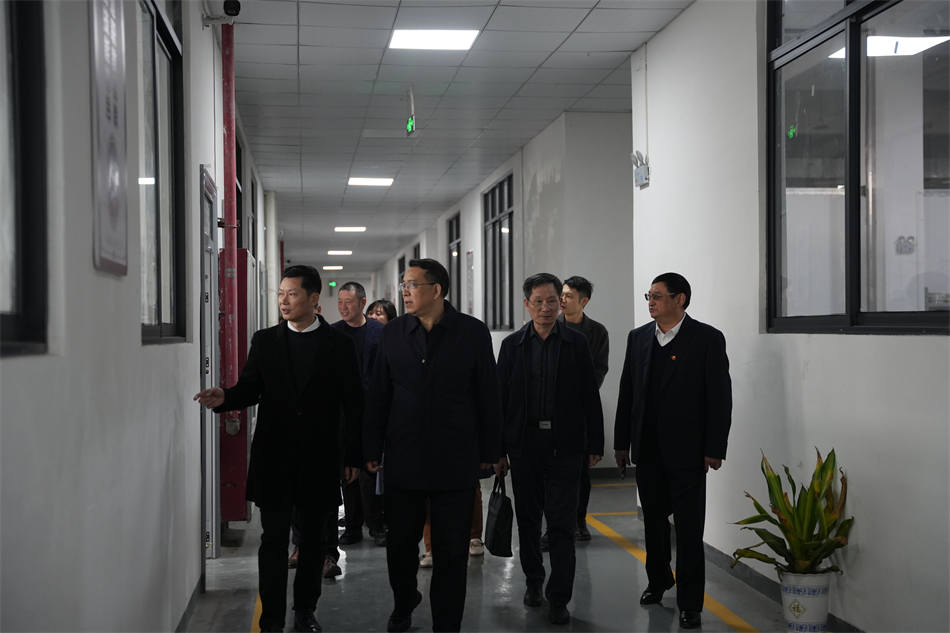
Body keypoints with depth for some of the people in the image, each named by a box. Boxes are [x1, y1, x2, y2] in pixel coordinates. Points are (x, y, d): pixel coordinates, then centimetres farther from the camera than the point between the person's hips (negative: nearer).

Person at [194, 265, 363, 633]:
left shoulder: (338, 346, 0)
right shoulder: (264, 341, 5)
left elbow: (353, 405, 1)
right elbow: (250, 388, 6)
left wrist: (352, 457, -1)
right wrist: (225, 398, -16)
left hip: (319, 460, 0)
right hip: (274, 458, 1)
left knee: (312, 539, 11)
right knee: (273, 539, 1)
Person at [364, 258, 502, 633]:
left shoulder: (472, 333, -2)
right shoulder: (393, 333, 5)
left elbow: (487, 397, 1)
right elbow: (379, 396, 7)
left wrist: (489, 452, 1)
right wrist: (372, 450, 5)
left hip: (454, 461, -2)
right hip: (403, 459, 2)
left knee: (451, 551, 4)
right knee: (400, 542, 12)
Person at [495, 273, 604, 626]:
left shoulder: (576, 343, 2)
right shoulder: (513, 345, 5)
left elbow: (590, 396, 4)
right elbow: (501, 398, 4)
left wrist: (595, 444, 1)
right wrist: (497, 450, 1)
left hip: (564, 447, -2)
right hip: (524, 444, 2)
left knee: (562, 524, -4)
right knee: (528, 519, 12)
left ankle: (558, 599, 2)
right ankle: (533, 581, 30)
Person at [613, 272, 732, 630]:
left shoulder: (708, 339, -6)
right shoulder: (638, 338, 9)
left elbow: (720, 397, -8)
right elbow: (627, 393, 11)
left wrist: (714, 449, -12)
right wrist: (621, 442, 9)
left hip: (687, 450, -5)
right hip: (648, 449, 5)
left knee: (689, 528, -2)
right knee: (653, 520, 16)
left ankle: (689, 603, 6)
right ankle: (658, 581, 35)